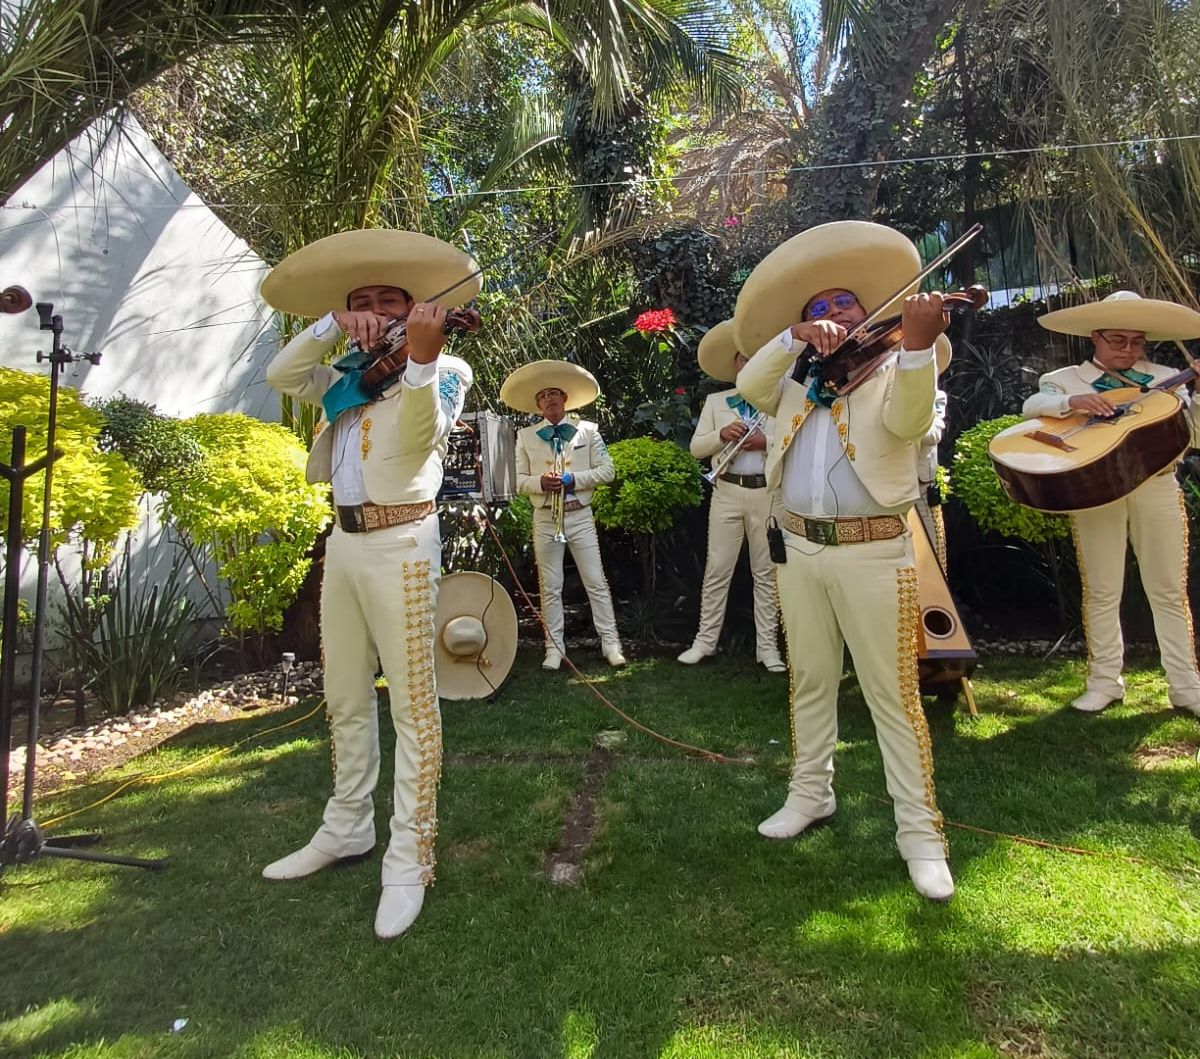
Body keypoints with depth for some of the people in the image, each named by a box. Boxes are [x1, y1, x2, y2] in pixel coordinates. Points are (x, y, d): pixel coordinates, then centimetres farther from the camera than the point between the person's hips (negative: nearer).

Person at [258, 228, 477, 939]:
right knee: (346, 700, 15)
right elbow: (282, 375, 12)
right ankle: (347, 829, 31)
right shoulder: (347, 377, 17)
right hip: (343, 541, 7)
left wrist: (421, 357, -36)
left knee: (412, 705, -3)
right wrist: (333, 325, 3)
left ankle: (410, 858, 7)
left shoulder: (443, 370, -1)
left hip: (400, 542, -7)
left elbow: (421, 435, -19)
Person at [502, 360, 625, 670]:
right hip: (545, 519, 1)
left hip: (580, 516, -1)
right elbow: (517, 479, 4)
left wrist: (573, 479, -11)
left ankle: (610, 643, 9)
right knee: (550, 587, 5)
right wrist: (540, 482, -16)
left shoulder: (588, 430, 5)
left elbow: (607, 471, 2)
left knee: (596, 583, 1)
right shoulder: (525, 435, 7)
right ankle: (554, 648, 13)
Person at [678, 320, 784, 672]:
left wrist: (767, 442, -14)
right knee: (717, 570, 3)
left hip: (768, 493, -1)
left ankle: (767, 645, 13)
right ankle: (705, 640, 12)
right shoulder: (715, 401, 13)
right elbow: (696, 447, 7)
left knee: (766, 571, 5)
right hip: (727, 492, 1)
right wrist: (722, 435, -11)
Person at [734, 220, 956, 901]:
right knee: (811, 684, 16)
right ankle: (812, 794, 32)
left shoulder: (891, 375, 0)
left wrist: (918, 342, -37)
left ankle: (921, 832, 13)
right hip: (801, 550, 5)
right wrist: (795, 338, -15)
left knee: (893, 694, 0)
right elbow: (749, 385, -4)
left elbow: (908, 420, -20)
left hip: (873, 553, -4)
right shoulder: (795, 386, 13)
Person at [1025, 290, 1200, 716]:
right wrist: (1072, 401, -27)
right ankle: (1104, 681, 13)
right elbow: (1031, 406, -10)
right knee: (1102, 591, 3)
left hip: (1156, 485, 2)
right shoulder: (1066, 379, 9)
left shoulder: (1166, 378, 14)